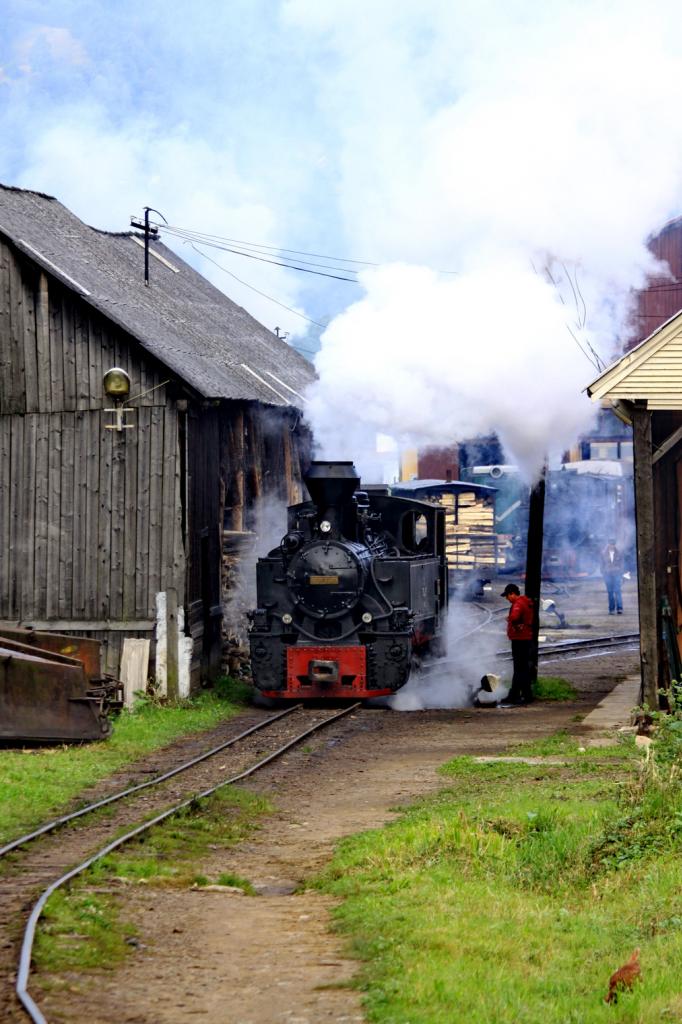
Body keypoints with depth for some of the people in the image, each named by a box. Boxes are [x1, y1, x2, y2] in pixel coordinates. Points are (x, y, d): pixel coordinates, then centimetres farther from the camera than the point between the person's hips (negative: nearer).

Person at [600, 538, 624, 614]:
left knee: (617, 590, -9)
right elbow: (602, 564, 9)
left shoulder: (618, 553, 4)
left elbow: (621, 564, 9)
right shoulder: (604, 554, 4)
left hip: (616, 573, -1)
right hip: (607, 574, 1)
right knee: (610, 591, 1)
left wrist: (621, 573, 3)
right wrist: (603, 573, 4)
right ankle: (611, 609, 5)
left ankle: (619, 608, -11)